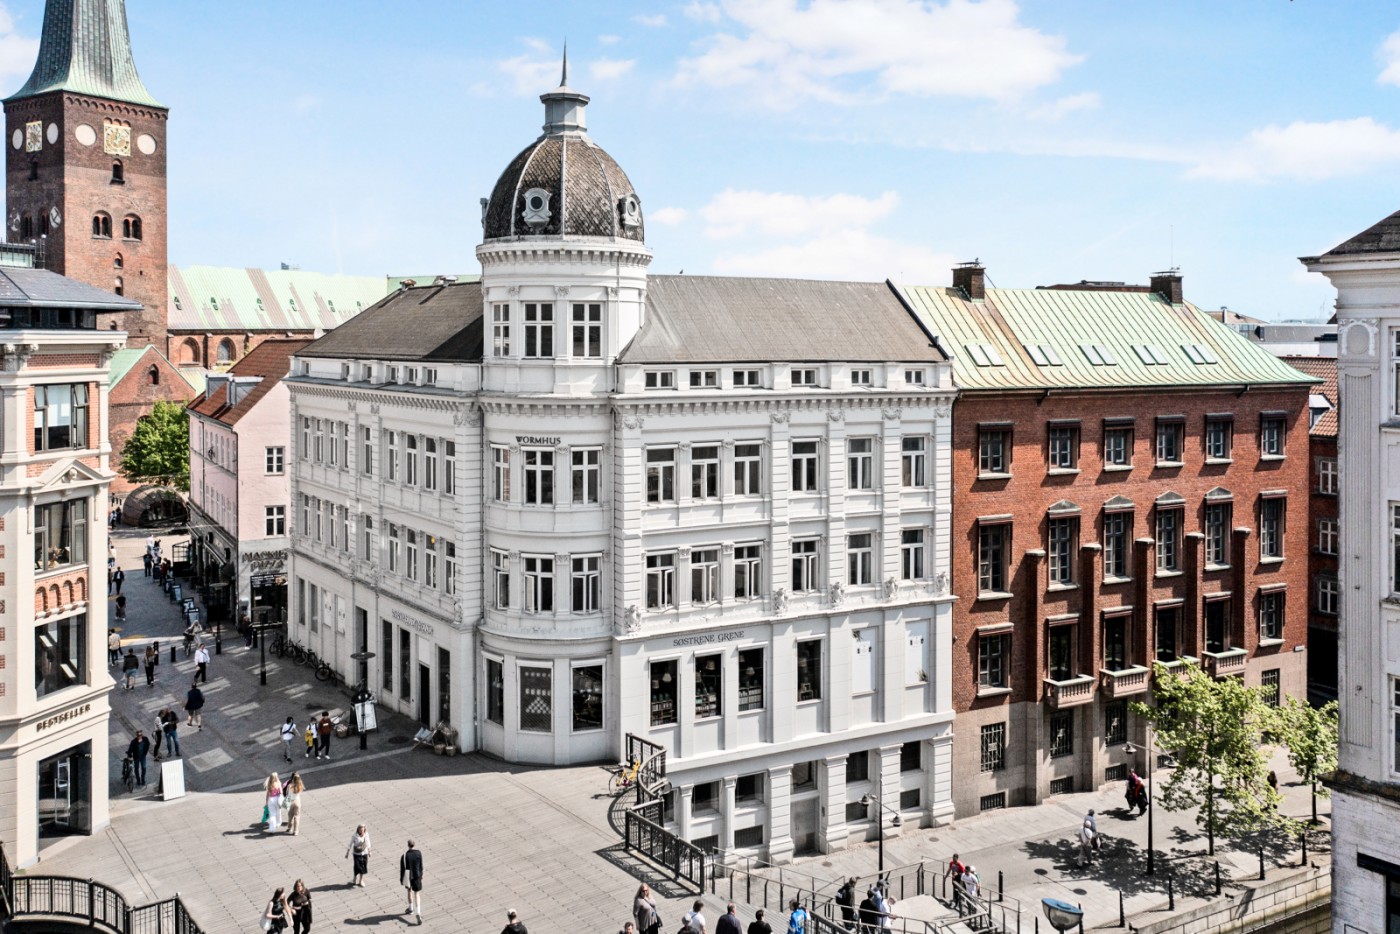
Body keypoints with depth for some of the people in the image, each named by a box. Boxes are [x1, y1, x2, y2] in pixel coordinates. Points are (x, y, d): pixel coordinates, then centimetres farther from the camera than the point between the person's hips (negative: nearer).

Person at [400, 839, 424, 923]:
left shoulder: (404, 856, -17)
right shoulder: (418, 853, -10)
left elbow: (402, 869, -12)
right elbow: (421, 865, 0)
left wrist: (401, 879, 0)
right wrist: (421, 874, 16)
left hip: (408, 877, -1)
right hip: (417, 876, 1)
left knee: (409, 891, 25)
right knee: (417, 894, 6)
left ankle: (411, 908, 42)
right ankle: (418, 913, -11)